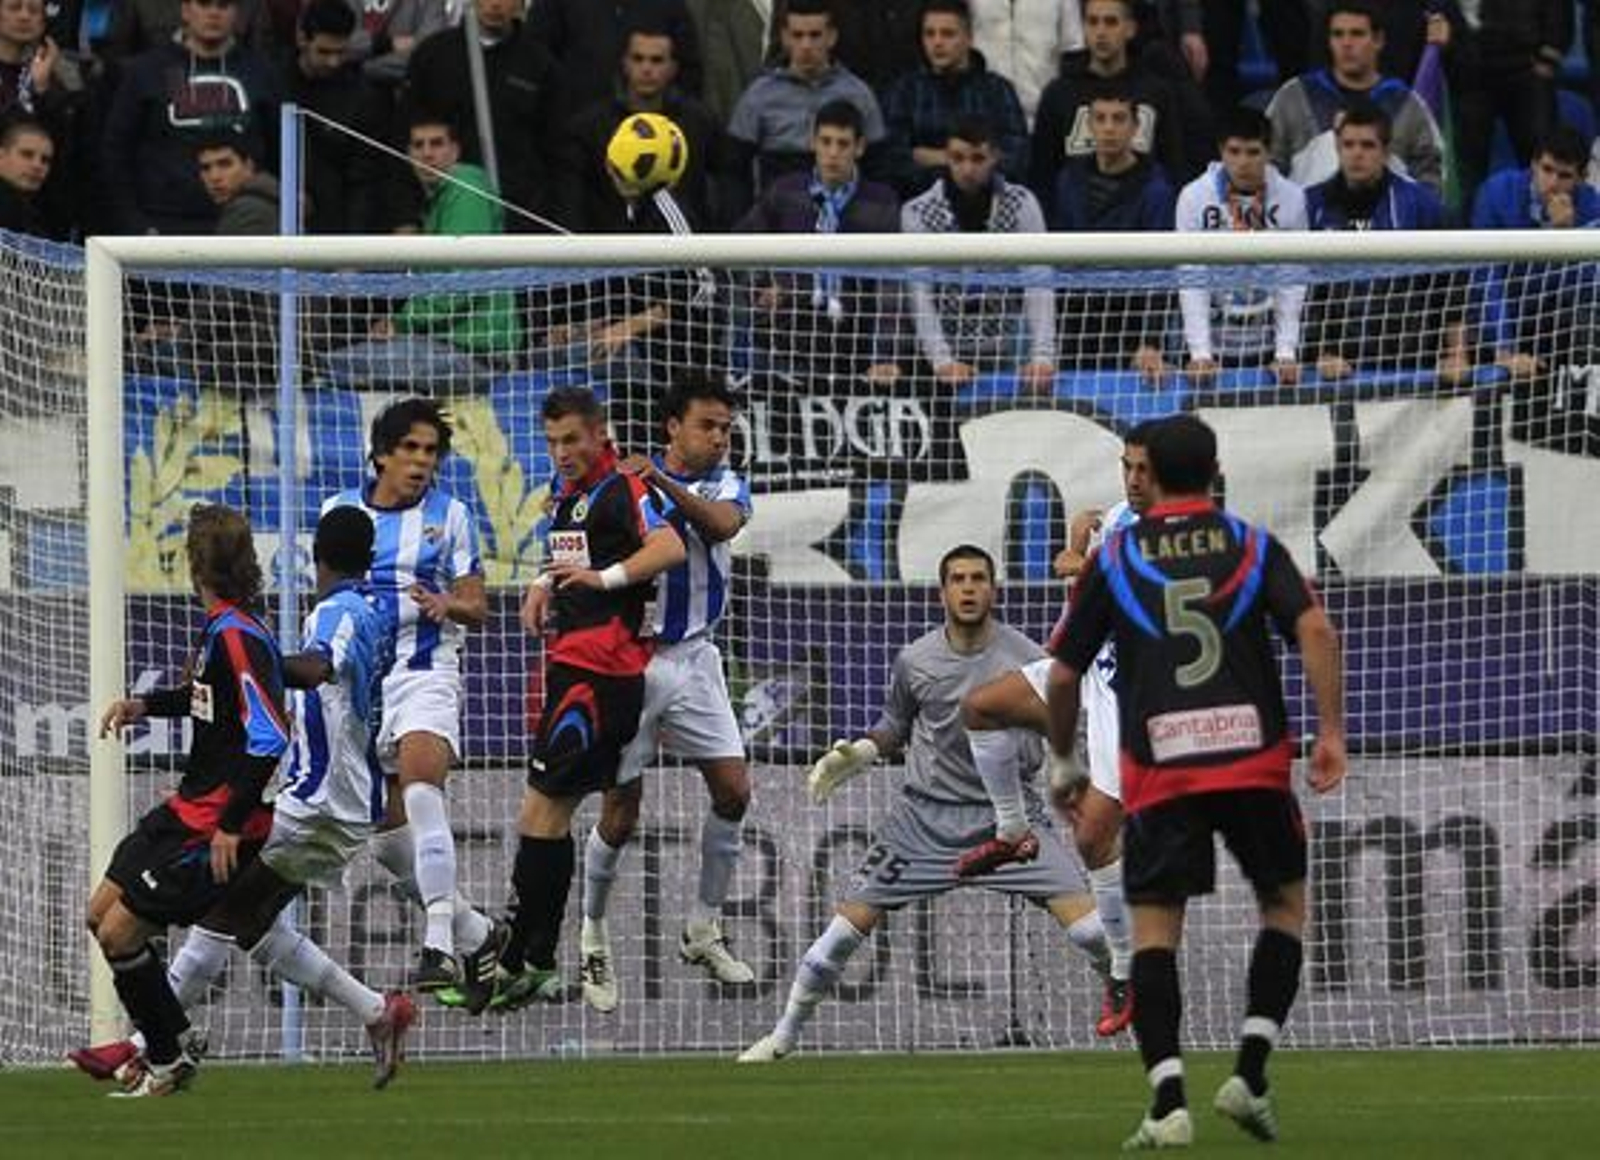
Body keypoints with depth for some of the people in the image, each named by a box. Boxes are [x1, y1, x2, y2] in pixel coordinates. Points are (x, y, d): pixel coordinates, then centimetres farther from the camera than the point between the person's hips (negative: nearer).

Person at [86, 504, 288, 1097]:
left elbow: (268, 738, -29)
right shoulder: (219, 628, 8)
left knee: (121, 932, -8)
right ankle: (171, 1046, 24)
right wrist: (145, 705, 16)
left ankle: (169, 1060, 8)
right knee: (102, 912, 15)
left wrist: (232, 826, -26)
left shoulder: (237, 637, -22)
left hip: (218, 826, -10)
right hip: (188, 808, 10)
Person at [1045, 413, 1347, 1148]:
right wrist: (1331, 732, -6)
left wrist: (1062, 759, 26)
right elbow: (1315, 630, -6)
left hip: (1158, 770, -1)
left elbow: (1063, 675, 11)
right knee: (1285, 905, 18)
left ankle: (1167, 1102, -10)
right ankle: (1250, 1074, 4)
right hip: (1253, 757, 1)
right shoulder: (1253, 547, 9)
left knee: (1154, 929, 4)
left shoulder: (1114, 559, 9)